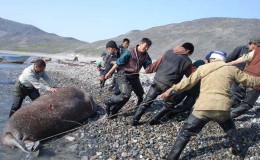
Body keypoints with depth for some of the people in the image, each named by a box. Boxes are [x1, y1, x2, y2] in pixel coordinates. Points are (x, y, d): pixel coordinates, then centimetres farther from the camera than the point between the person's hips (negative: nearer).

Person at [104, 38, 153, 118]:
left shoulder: (145, 55, 2)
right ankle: (108, 102, 1)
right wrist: (109, 73, -5)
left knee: (141, 94, 12)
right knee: (125, 95, -24)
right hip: (124, 75, -7)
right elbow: (118, 63, -10)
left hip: (134, 76, 7)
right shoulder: (130, 52, -15)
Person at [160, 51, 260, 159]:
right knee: (228, 125, 37)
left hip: (203, 108, -2)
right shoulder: (231, 69, 14)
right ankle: (236, 146, 33)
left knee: (186, 132, 10)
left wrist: (171, 91, 19)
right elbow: (249, 80, 24)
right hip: (223, 108, 2)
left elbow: (187, 82, 12)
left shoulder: (203, 68, 12)